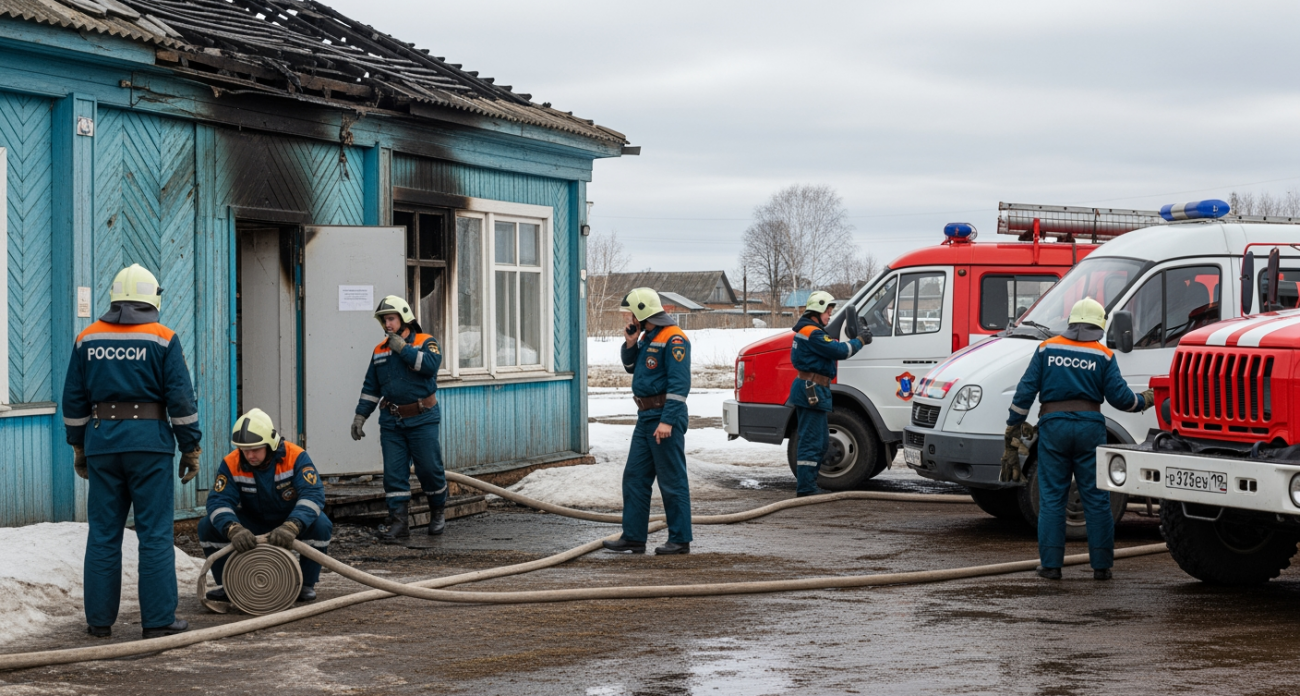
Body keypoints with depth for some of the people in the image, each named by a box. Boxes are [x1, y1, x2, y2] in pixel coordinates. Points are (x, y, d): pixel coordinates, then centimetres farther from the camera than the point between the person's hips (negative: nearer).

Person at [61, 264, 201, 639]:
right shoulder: (163, 339, -3)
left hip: (102, 442, 3)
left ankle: (99, 619, 13)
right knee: (155, 534, 0)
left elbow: (73, 400, 12)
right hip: (150, 442, -3)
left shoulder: (88, 339, 8)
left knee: (103, 534, 9)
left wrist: (79, 446, 21)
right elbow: (181, 399, -5)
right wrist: (191, 448, 2)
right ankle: (158, 619, 1)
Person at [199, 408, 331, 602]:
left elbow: (313, 494, -34)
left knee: (320, 525, -33)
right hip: (252, 524, 2)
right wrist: (234, 529, -47)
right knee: (208, 526, -20)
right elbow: (219, 501, -25)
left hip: (292, 521, -2)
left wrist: (291, 527, -52)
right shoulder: (231, 464, -17)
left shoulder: (295, 457, -24)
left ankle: (307, 585, -10)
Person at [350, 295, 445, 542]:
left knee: (429, 468, 0)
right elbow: (371, 387, 18)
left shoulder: (425, 342, -1)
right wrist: (360, 415, 12)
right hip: (391, 421, 4)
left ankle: (438, 511, 22)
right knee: (394, 473, -1)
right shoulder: (380, 351, 13)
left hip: (422, 419, -4)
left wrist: (403, 348, -17)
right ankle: (399, 521, 0)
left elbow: (431, 365, -23)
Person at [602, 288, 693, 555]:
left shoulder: (673, 339, -15)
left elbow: (680, 383, -21)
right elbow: (632, 368, 26)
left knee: (672, 480, -3)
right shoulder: (647, 336, 14)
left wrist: (667, 421, -25)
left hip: (665, 416, -10)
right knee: (634, 477, 9)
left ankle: (680, 540, 3)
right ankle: (633, 538, 12)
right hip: (646, 417, 10)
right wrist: (630, 344, 7)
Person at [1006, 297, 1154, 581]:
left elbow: (1026, 390, 2)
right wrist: (1144, 401, 19)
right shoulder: (1103, 355, 2)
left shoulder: (1047, 348, 6)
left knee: (1052, 497, 5)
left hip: (1053, 425, 1)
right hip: (1089, 426, 0)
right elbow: (1120, 396, -1)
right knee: (1096, 498, 5)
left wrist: (1013, 426, 9)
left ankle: (1051, 564, 3)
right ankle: (1101, 564, 7)